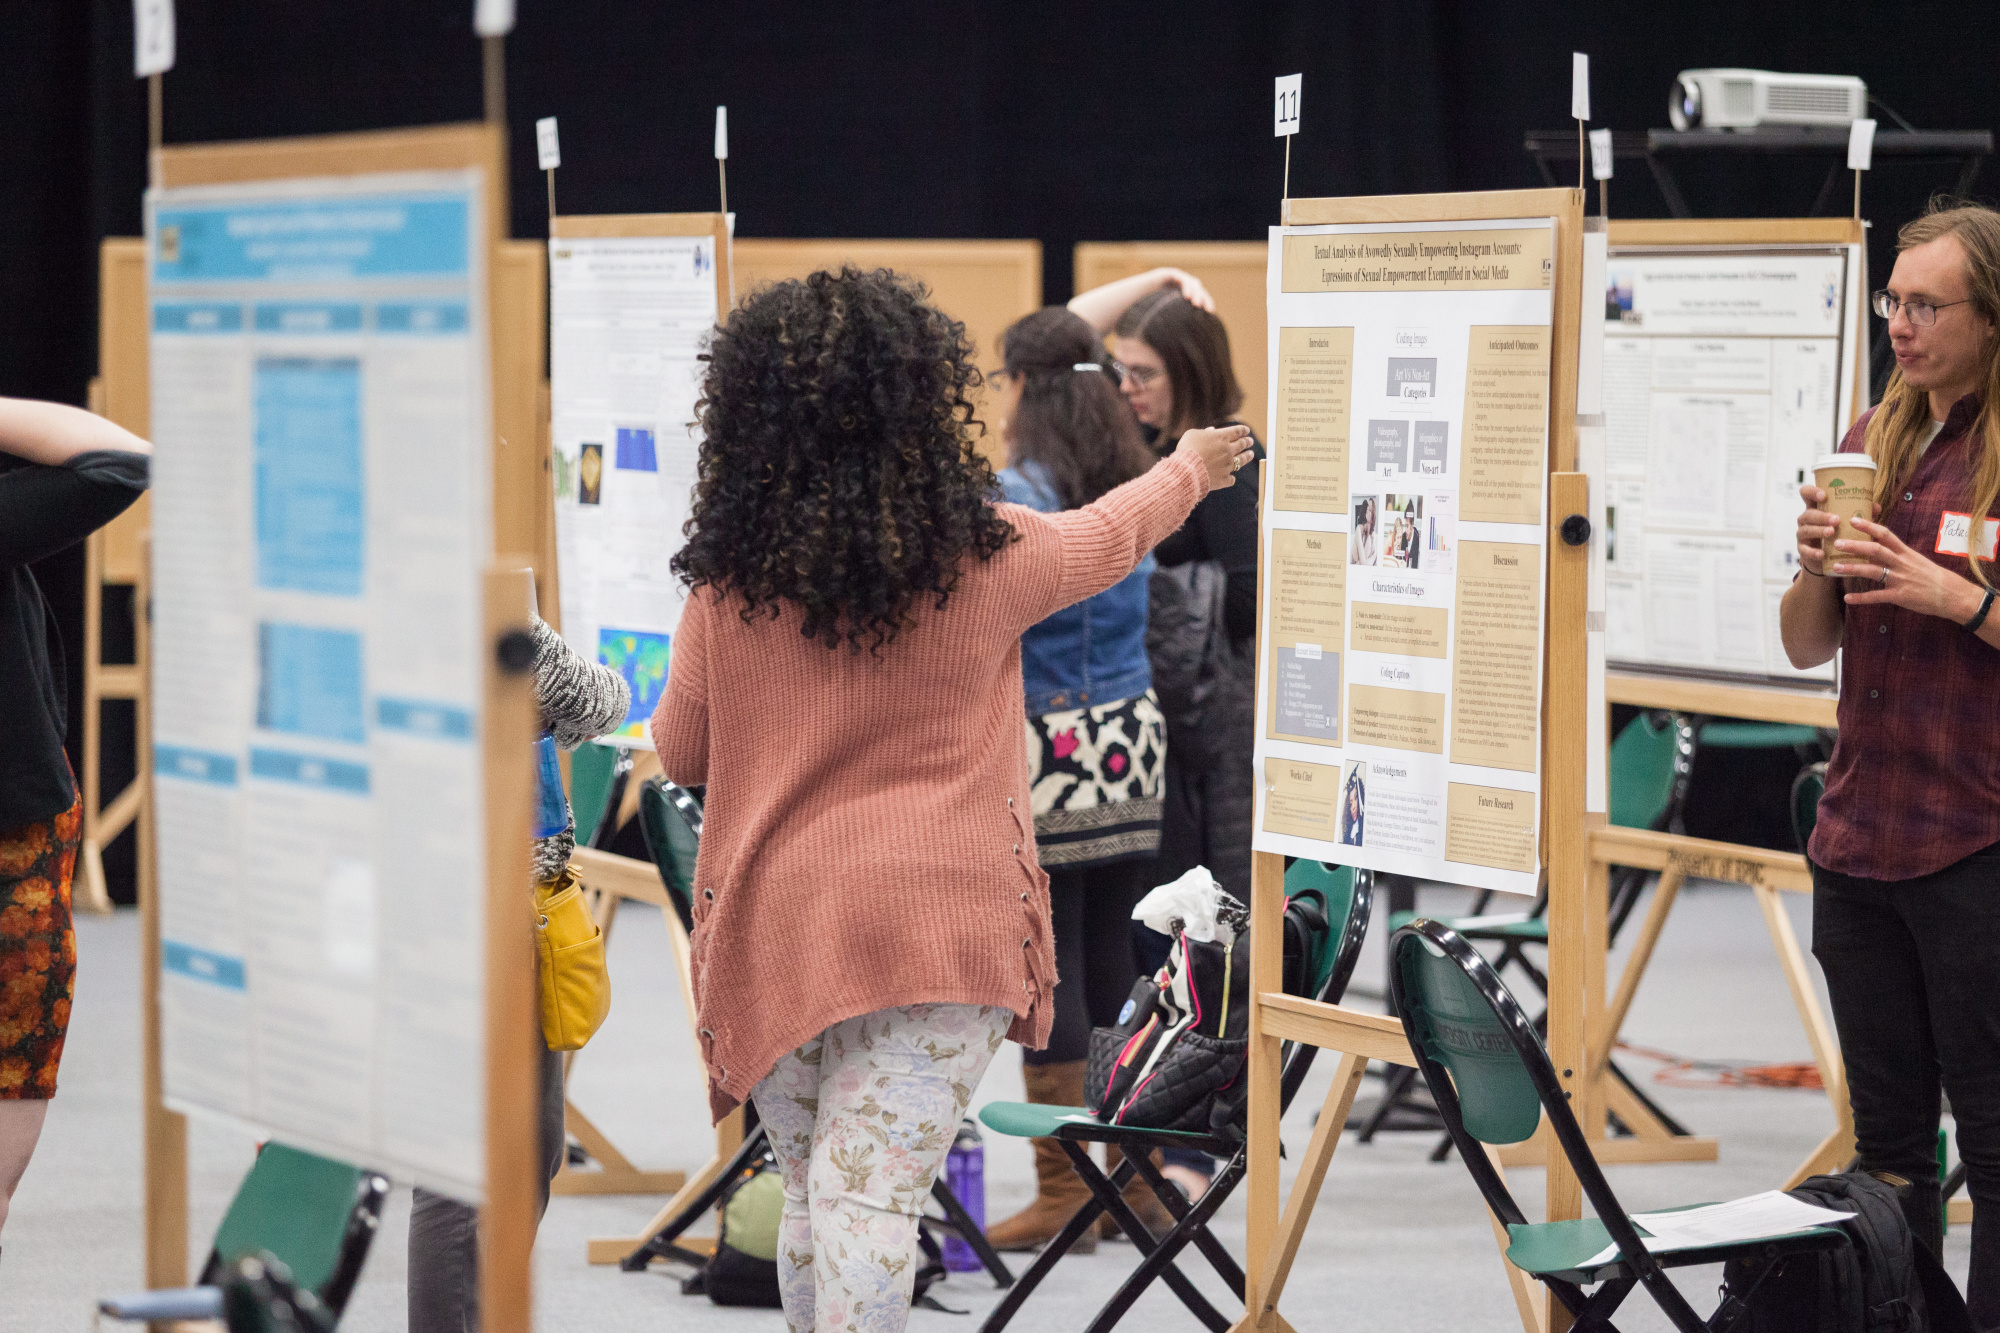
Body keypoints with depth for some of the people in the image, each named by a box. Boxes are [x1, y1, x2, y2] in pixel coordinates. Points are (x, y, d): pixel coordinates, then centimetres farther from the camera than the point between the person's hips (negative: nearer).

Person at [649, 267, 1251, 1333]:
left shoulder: (727, 581, -1)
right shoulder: (984, 557, -4)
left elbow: (679, 750, 12)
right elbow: (1109, 536, 17)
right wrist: (1193, 468, 37)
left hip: (771, 927, 3)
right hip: (936, 923, -2)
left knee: (811, 1199, 15)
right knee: (872, 1204, -7)